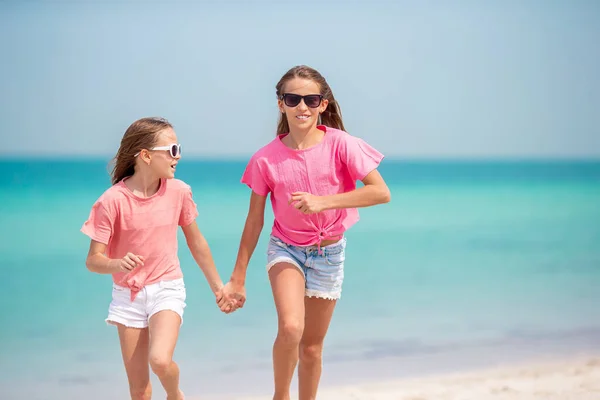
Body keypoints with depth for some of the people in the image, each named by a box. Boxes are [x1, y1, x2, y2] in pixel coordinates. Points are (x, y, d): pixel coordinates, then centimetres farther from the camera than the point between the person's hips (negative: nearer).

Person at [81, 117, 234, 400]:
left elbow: (196, 242, 9)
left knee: (160, 360, -24)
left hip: (167, 289, 0)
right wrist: (117, 264, -34)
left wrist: (217, 286, 17)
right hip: (128, 294, 0)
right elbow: (93, 260, -12)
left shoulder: (178, 191, -6)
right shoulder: (112, 201, -14)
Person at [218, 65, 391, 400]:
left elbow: (381, 192, -18)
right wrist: (237, 279, 0)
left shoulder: (340, 144, -14)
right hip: (286, 249, -1)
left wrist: (324, 202, -26)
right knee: (290, 328, -26)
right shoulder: (266, 159, -12)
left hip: (329, 252, 1)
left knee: (312, 347, 10)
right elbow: (254, 221, -3)